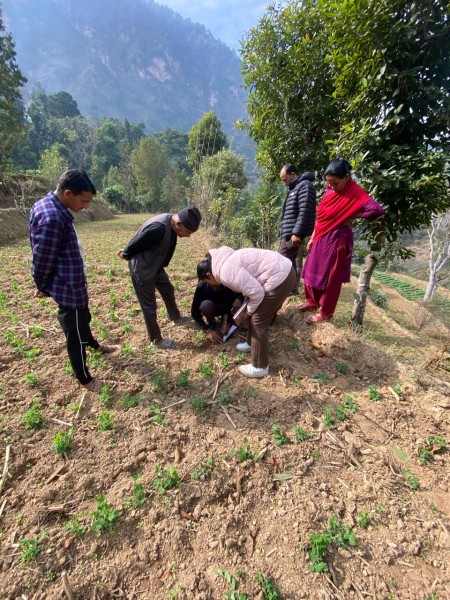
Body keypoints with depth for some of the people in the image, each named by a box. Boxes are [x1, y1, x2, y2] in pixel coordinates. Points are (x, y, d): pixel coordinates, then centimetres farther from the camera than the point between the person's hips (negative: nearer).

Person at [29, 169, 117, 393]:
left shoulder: (54, 207, 4)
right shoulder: (51, 218, -28)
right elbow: (42, 260, -21)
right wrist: (43, 287, -4)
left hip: (73, 283, 10)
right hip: (67, 287, -10)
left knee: (83, 319, 31)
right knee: (76, 335, 7)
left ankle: (95, 345, 57)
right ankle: (85, 380, 27)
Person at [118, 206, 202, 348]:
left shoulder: (171, 223, -5)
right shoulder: (159, 228, -36)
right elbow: (136, 244, -23)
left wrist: (127, 251, 16)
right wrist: (125, 254, -2)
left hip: (156, 265, 9)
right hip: (142, 269, -9)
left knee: (168, 291, 24)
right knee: (149, 306, 4)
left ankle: (176, 318, 48)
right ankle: (156, 339, 22)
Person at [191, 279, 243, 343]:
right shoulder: (202, 286, -31)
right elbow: (194, 311, -28)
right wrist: (209, 330, -32)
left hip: (225, 308, 2)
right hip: (211, 309, -1)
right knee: (206, 305, -35)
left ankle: (225, 321, -1)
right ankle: (211, 322, -4)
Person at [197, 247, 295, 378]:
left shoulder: (226, 273, -19)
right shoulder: (226, 261, 14)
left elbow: (256, 293, -21)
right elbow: (250, 286, 22)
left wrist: (248, 311, -3)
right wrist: (246, 309, 20)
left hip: (280, 278, -10)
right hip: (282, 268, 10)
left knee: (258, 321, 0)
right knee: (255, 314, 23)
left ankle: (260, 367, 14)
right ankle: (251, 343, 44)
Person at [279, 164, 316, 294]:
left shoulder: (305, 185, -7)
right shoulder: (294, 188, 23)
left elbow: (304, 212, -18)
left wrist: (297, 233, -24)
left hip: (293, 234, -10)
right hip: (288, 233, 10)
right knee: (290, 262, 10)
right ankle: (292, 288, 16)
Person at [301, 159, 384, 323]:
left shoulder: (355, 193, -15)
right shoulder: (330, 190, 6)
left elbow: (377, 210, -28)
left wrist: (352, 216, -16)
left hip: (337, 240, -7)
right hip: (321, 239, 7)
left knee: (330, 278, 3)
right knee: (311, 272, 15)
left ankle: (325, 313, 19)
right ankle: (312, 302, 35)